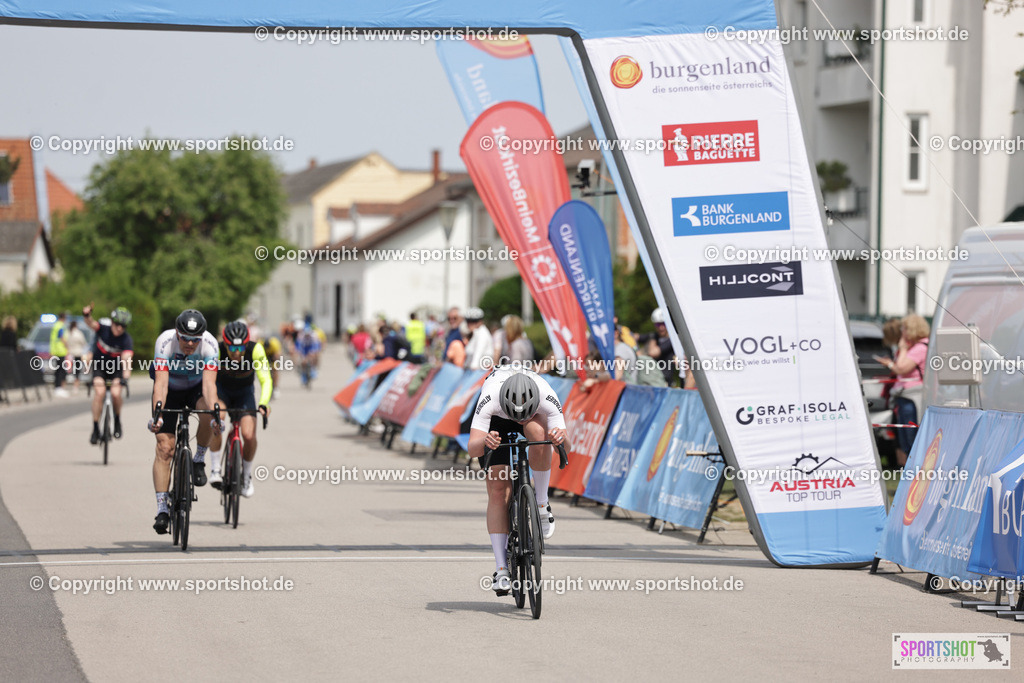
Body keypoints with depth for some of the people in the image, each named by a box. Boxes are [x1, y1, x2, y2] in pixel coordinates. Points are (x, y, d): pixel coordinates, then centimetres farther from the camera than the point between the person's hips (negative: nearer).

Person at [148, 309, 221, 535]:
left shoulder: (210, 344, -29)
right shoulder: (165, 342, -31)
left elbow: (209, 384, -36)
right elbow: (161, 383, -37)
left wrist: (214, 412, -51)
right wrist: (157, 412, -52)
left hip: (196, 389, 1)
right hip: (170, 391, -1)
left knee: (209, 413, -34)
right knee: (164, 447, -13)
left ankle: (199, 460, -9)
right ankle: (162, 508, -10)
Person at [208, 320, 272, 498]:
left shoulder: (255, 349, -30)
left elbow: (266, 380, -32)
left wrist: (263, 403, -48)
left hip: (244, 392, 1)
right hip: (221, 391, -1)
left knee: (249, 435, -16)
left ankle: (246, 475, 11)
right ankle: (215, 470, -18)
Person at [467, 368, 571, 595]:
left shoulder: (547, 398, -38)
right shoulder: (490, 399, -41)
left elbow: (567, 447, -38)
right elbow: (472, 450, -45)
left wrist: (561, 438, -61)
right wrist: (484, 441, -67)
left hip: (536, 415, 0)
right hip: (497, 419, 0)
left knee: (538, 432, -38)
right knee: (498, 490, -14)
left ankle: (542, 504, -19)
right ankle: (501, 570, -11)